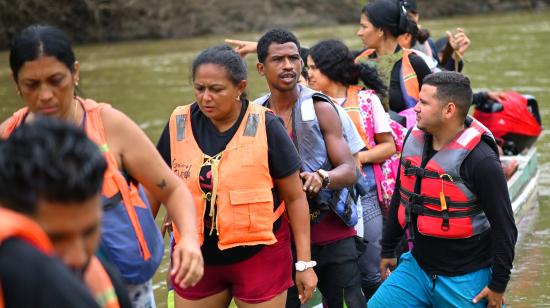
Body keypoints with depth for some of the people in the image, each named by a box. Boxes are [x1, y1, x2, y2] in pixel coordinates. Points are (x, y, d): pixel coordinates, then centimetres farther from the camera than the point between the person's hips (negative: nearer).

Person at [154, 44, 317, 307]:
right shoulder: (178, 125, -2)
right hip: (197, 256, 3)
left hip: (259, 254, -3)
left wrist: (305, 262, -6)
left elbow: (294, 197, -4)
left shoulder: (265, 128, -9)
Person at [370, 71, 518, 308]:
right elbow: (399, 199, 15)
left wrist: (498, 285, -11)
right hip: (417, 267, 6)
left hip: (465, 280, -6)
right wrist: (388, 250, 19)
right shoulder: (414, 140, 2)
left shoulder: (480, 159, -18)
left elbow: (504, 227, -14)